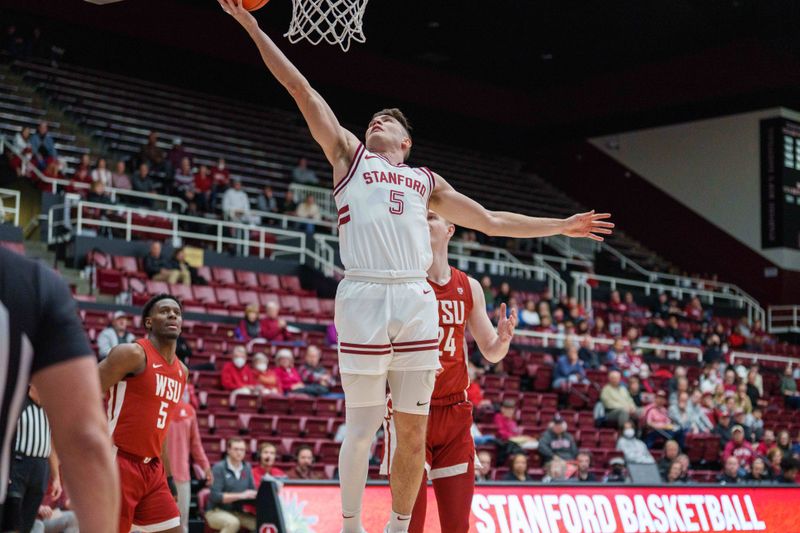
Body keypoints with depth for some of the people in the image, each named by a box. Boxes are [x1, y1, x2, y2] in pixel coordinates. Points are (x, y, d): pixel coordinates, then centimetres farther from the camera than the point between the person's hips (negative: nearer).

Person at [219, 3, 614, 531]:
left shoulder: (426, 181, 27)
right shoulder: (349, 155, 19)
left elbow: (490, 221, 32)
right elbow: (301, 88, 14)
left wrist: (561, 225, 31)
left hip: (417, 299, 3)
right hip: (365, 295, -3)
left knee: (413, 434, 3)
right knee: (362, 428, -4)